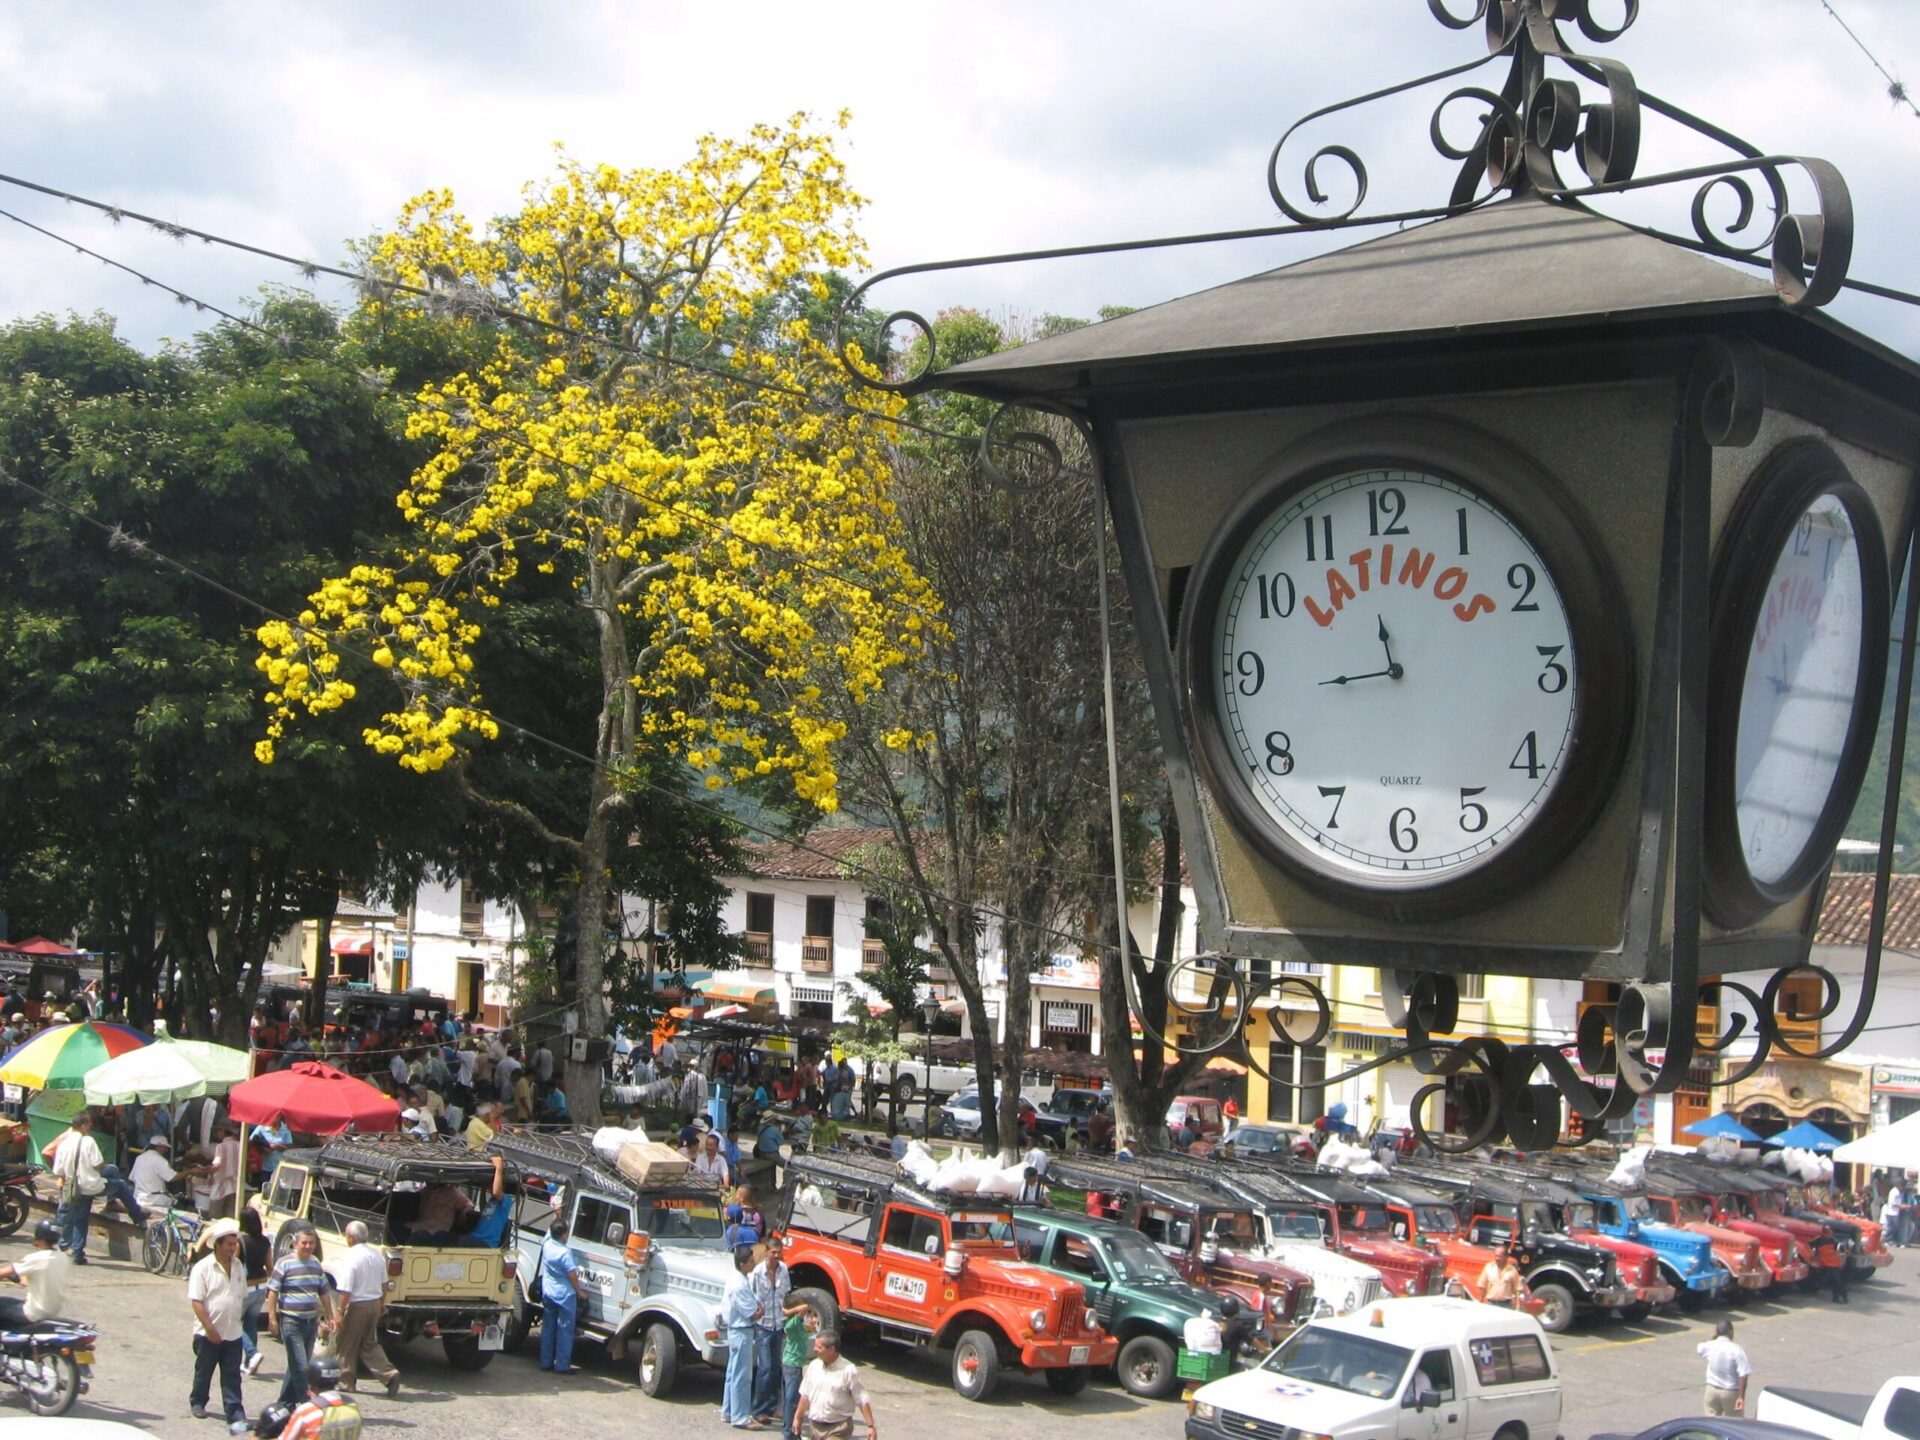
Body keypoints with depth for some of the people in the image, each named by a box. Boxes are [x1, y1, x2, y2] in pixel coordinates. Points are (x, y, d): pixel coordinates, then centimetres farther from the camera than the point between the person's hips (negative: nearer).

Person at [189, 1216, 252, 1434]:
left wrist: (238, 1318, 12)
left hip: (233, 1333, 3)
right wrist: (210, 1329, -18)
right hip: (207, 1334, -3)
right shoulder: (203, 1268, -12)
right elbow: (196, 1301, -15)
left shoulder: (239, 1267, 6)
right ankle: (197, 1402, 37)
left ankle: (236, 1417, -6)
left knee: (232, 1378, -1)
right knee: (203, 1371, 15)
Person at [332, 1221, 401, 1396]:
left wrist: (340, 1312, -14)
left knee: (348, 1345, 10)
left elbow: (346, 1290, -20)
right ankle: (389, 1374, 0)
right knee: (370, 1344, 17)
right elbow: (384, 1283, 14)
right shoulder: (377, 1254, 5)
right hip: (375, 1303, 7)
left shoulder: (350, 1257, -18)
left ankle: (346, 1383, 20)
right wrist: (383, 1303, 24)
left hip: (357, 1305, -7)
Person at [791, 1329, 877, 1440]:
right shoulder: (814, 1366, 1)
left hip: (838, 1430, -6)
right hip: (815, 1427, 6)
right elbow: (805, 1395, 13)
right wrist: (797, 1418, 14)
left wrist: (870, 1426, -16)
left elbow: (862, 1401, -13)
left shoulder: (848, 1370, -15)